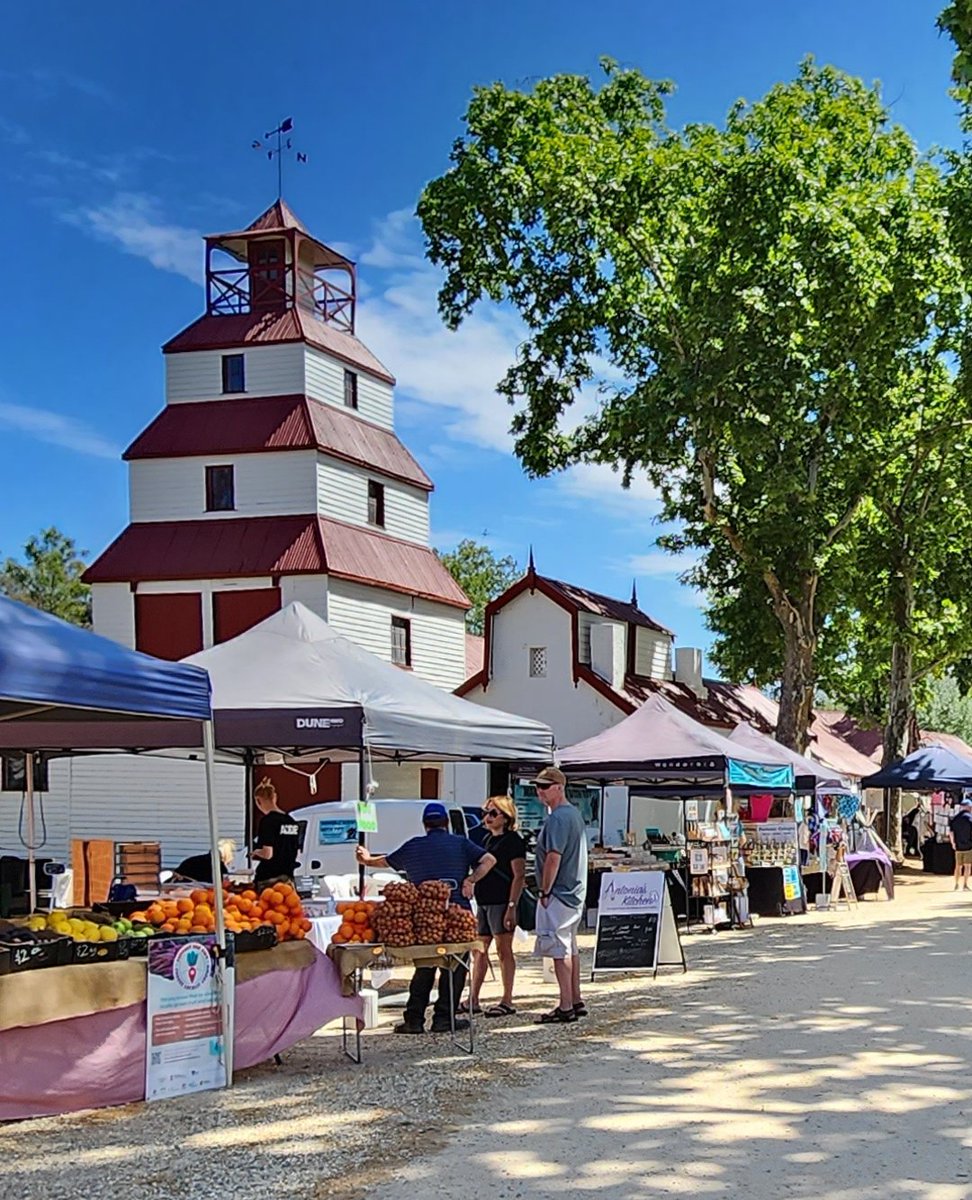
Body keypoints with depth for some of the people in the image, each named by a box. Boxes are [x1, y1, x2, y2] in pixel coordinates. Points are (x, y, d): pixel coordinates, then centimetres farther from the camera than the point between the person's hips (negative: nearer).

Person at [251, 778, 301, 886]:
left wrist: (256, 852, 4)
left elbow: (267, 854, -16)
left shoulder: (267, 821, -12)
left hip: (268, 877, -6)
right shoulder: (291, 821, 8)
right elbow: (297, 852, 14)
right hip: (288, 876, 6)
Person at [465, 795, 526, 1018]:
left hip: (501, 902, -8)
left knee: (503, 949, -4)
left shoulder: (512, 841, -8)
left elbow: (519, 876, -13)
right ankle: (473, 1000, 16)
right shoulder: (486, 839, 16)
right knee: (479, 949, 10)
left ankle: (507, 1002, 2)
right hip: (483, 901, 8)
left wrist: (512, 906, -20)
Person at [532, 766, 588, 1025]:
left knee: (559, 949, -8)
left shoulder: (557, 818, -17)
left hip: (558, 894, -10)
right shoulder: (575, 813, 15)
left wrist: (544, 891, -15)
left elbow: (553, 858, -22)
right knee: (570, 948, 16)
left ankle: (566, 1008, -7)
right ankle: (576, 1001, 22)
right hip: (575, 891, 10)